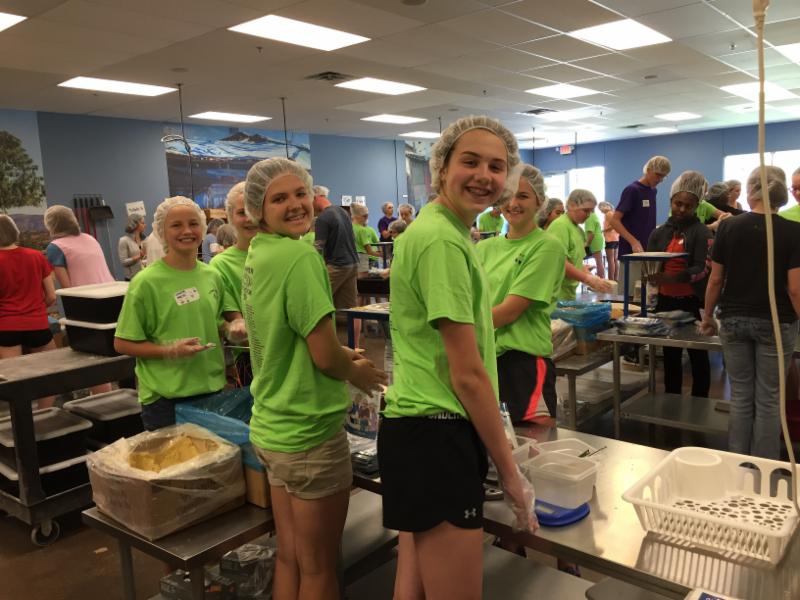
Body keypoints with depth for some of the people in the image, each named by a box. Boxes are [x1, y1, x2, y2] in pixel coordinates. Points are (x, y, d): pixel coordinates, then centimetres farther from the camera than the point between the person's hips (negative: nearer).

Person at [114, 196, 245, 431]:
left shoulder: (212, 275, 3)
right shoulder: (147, 282, -11)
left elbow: (228, 312, 18)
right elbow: (122, 343, -8)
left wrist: (236, 323, -4)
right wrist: (169, 351, -20)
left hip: (213, 388, 5)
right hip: (165, 398, -5)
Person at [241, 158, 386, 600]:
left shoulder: (258, 254, 7)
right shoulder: (300, 255, -21)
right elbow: (325, 356, -21)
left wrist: (344, 355, 9)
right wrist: (359, 373, 0)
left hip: (271, 428, 8)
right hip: (310, 433, -8)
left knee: (289, 556, 21)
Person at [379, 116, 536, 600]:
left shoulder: (448, 231, 13)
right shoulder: (442, 241, -18)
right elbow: (467, 374, -17)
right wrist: (509, 469, -8)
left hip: (428, 430, 10)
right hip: (436, 436, -10)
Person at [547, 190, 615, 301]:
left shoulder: (578, 229, 15)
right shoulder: (560, 225, -13)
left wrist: (594, 279, 4)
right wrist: (589, 279, -21)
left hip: (568, 293, 9)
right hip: (557, 295, -9)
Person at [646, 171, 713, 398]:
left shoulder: (701, 232, -6)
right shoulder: (659, 233, 8)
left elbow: (703, 269, -18)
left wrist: (672, 278, -32)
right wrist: (653, 275, -17)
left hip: (693, 302, -5)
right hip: (666, 300, 5)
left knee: (698, 355, 6)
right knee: (670, 355, 14)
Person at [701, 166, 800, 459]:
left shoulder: (728, 226, -3)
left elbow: (715, 279, 0)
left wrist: (707, 317, 11)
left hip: (734, 320, 2)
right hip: (775, 323, -2)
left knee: (740, 396, 12)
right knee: (768, 399, 8)